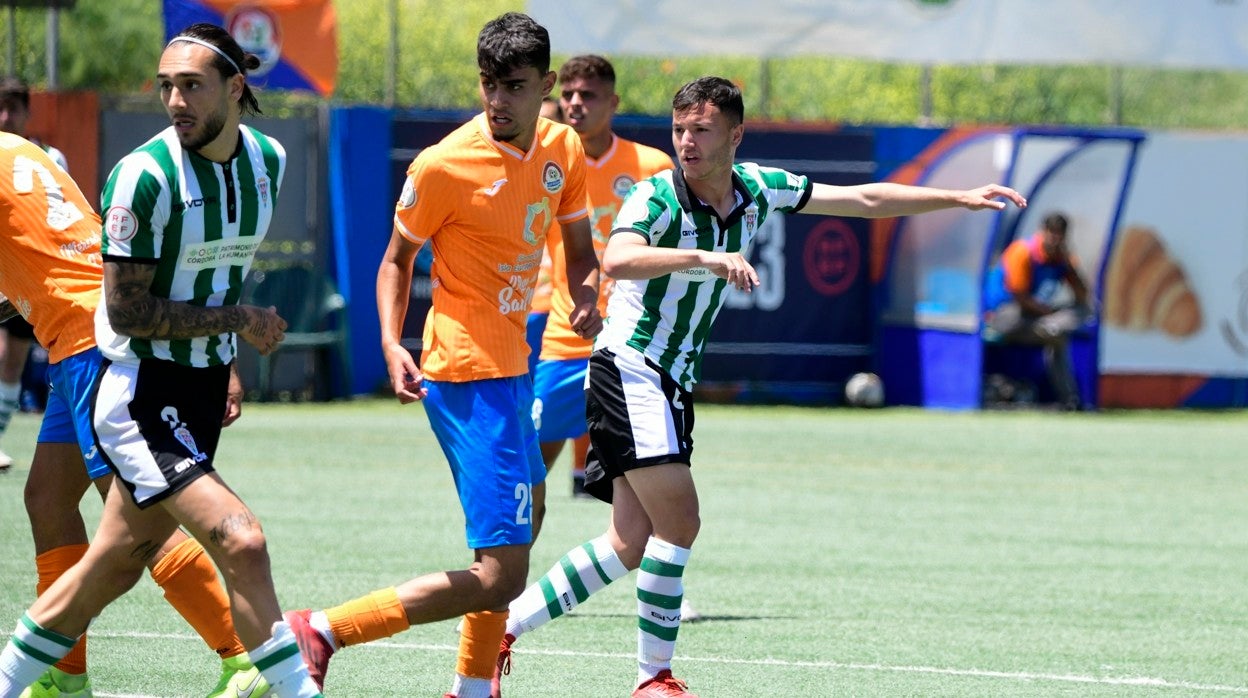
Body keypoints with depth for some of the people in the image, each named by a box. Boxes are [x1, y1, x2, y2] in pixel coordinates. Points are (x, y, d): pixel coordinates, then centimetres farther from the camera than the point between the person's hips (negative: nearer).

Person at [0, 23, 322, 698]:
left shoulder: (267, 158, 3)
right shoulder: (145, 175, -19)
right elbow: (127, 311, -17)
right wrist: (239, 320, -16)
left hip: (201, 390, 7)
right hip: (138, 397, -7)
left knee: (113, 566, 14)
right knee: (241, 543, -20)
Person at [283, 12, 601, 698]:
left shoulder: (562, 149, 3)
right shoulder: (443, 166, -16)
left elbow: (579, 247, 16)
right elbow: (397, 258, -4)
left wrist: (586, 297, -6)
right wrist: (392, 343, -19)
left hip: (510, 363, 9)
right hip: (466, 374, -9)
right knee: (499, 577, -16)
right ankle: (319, 632, -16)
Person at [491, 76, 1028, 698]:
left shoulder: (757, 189, 2)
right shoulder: (657, 197, -18)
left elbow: (863, 199, 12)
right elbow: (617, 259, -39)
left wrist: (960, 198, 11)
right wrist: (704, 257, -51)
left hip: (674, 381, 7)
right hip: (628, 368, -7)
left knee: (629, 546, 3)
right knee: (678, 521, -15)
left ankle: (500, 626, 10)